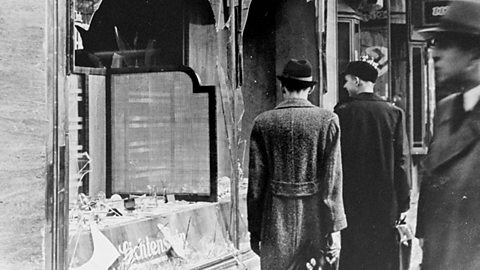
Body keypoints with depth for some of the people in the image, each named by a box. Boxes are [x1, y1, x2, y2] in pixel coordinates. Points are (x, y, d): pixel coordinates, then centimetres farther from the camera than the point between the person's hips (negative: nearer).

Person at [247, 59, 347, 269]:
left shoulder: (263, 123, 0)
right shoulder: (327, 120, -2)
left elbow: (255, 181, 1)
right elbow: (332, 179, -5)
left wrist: (254, 229, 8)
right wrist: (334, 229, -2)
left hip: (276, 222, 0)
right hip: (315, 221, 0)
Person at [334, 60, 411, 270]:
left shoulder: (342, 111, -6)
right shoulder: (393, 113, -1)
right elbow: (402, 160, -3)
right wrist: (403, 203, 2)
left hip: (350, 199, -1)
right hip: (385, 203, 1)